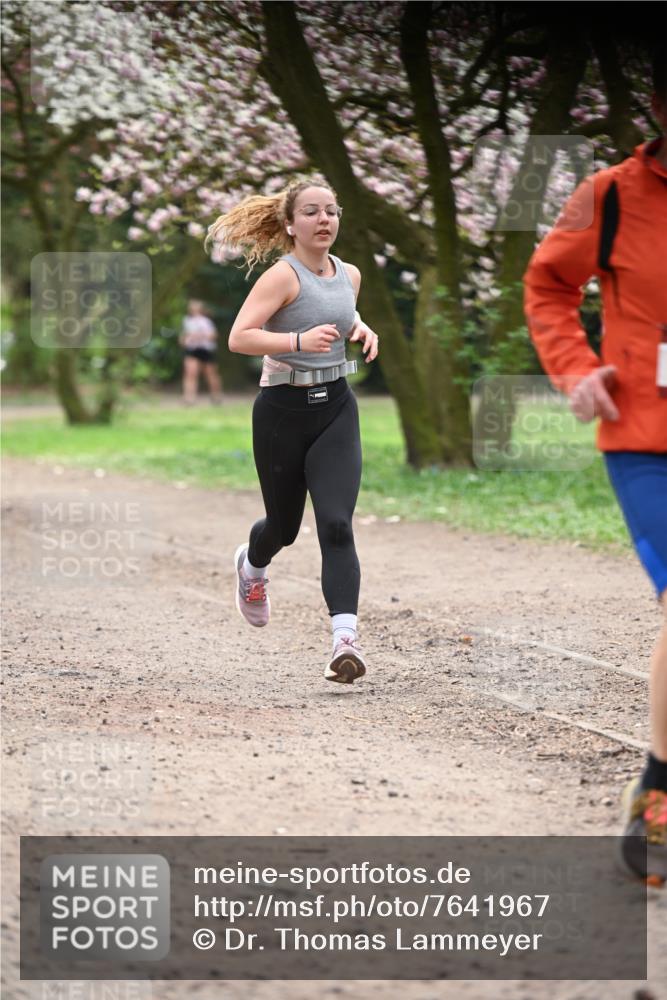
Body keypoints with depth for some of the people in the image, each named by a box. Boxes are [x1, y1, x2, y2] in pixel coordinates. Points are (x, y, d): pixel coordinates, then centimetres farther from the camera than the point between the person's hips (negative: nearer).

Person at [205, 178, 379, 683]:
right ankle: (252, 564, 51)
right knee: (284, 525, 13)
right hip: (283, 411, -3)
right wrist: (299, 341, -34)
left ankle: (345, 637, -22)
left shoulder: (350, 274, 6)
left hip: (336, 409, 4)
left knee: (336, 525, -14)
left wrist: (361, 329, 7)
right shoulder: (283, 275, -14)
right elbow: (239, 337, -22)